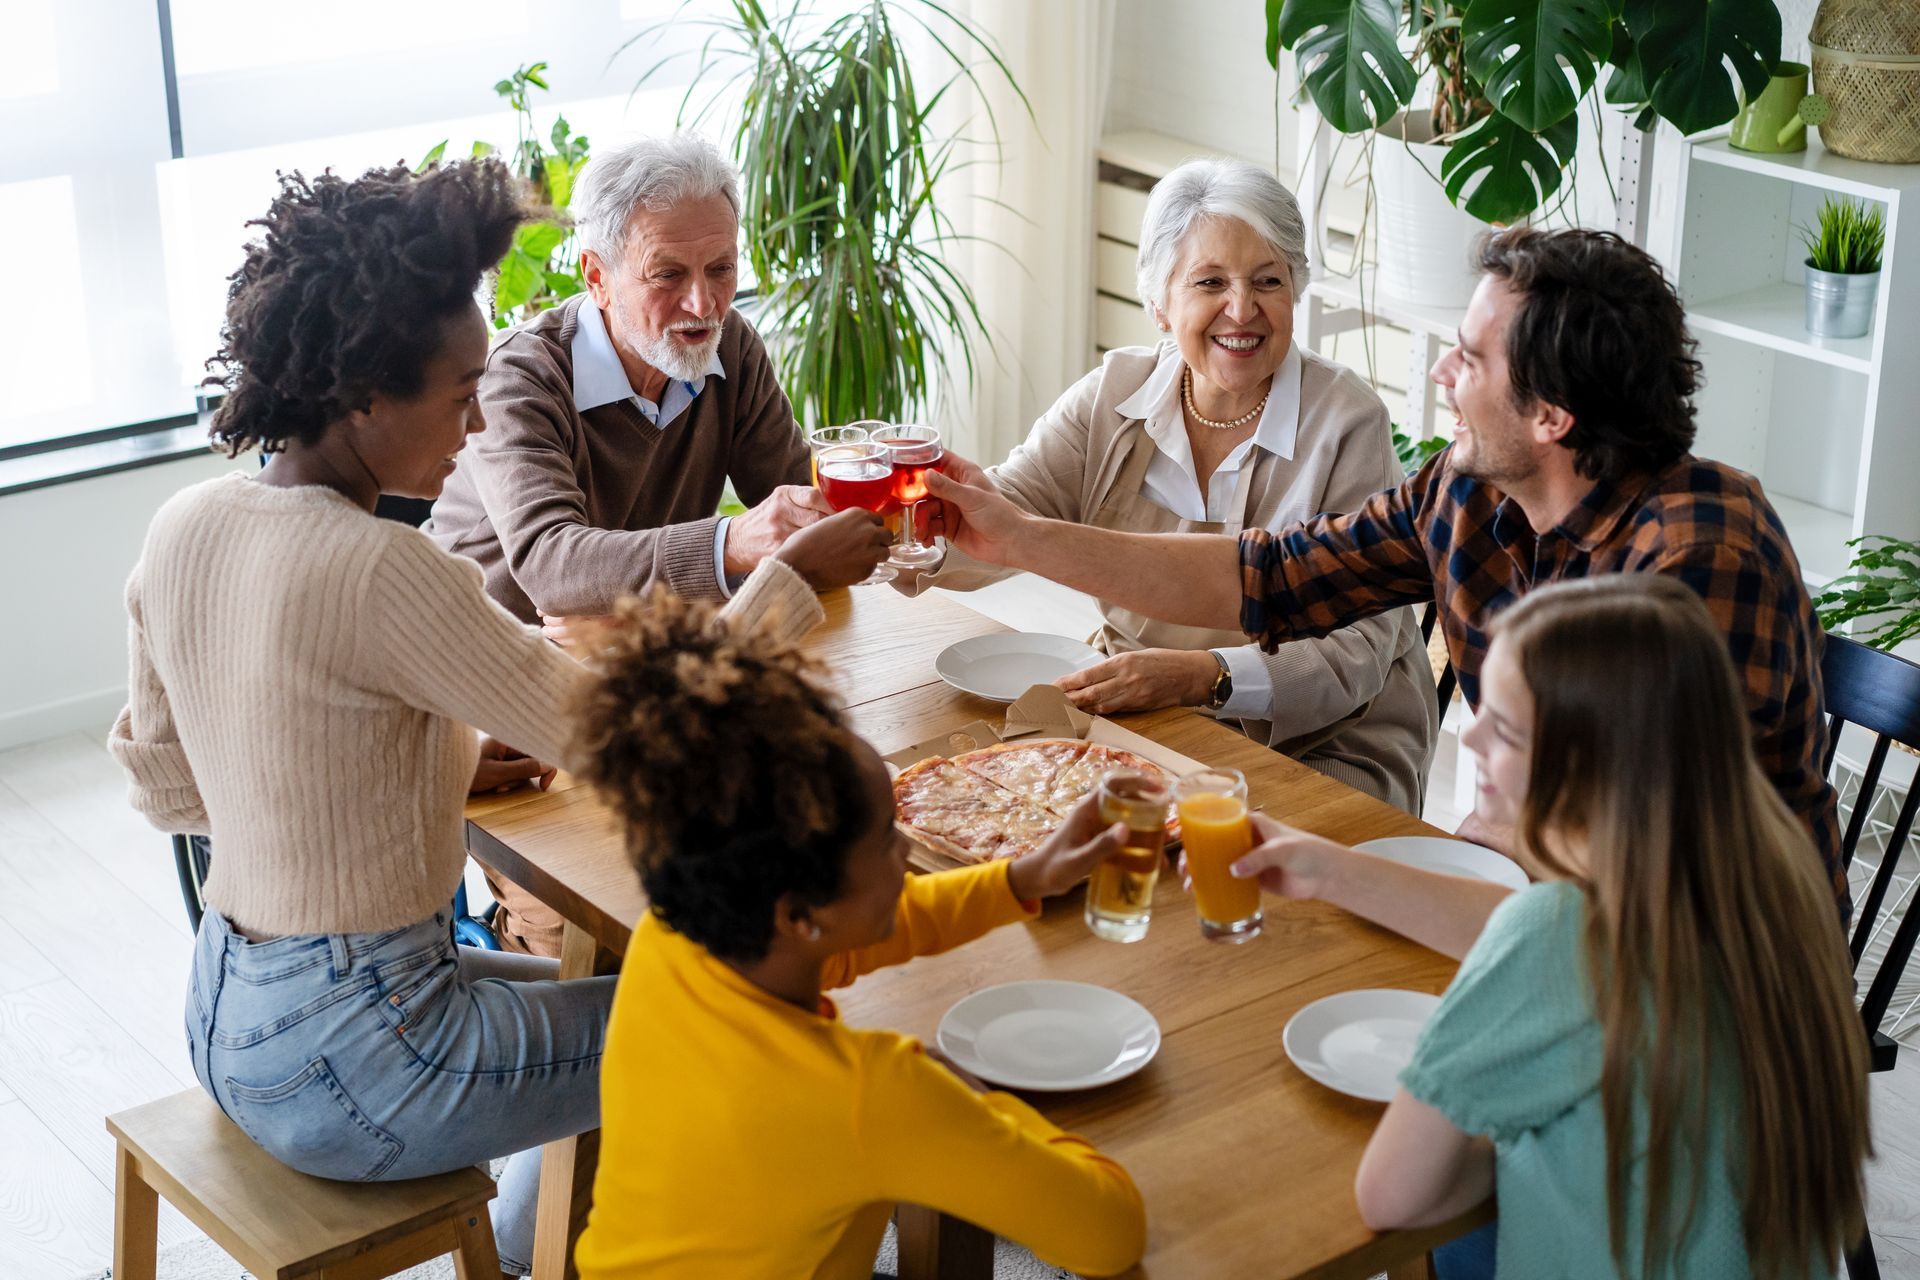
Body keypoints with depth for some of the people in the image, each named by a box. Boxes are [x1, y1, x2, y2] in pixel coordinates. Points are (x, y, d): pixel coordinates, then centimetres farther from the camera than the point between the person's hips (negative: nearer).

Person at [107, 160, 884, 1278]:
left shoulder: (184, 528, -2)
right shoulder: (379, 572, -27)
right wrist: (788, 578, -6)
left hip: (227, 1017, 8)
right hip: (343, 1063, -8)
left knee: (598, 996, 28)